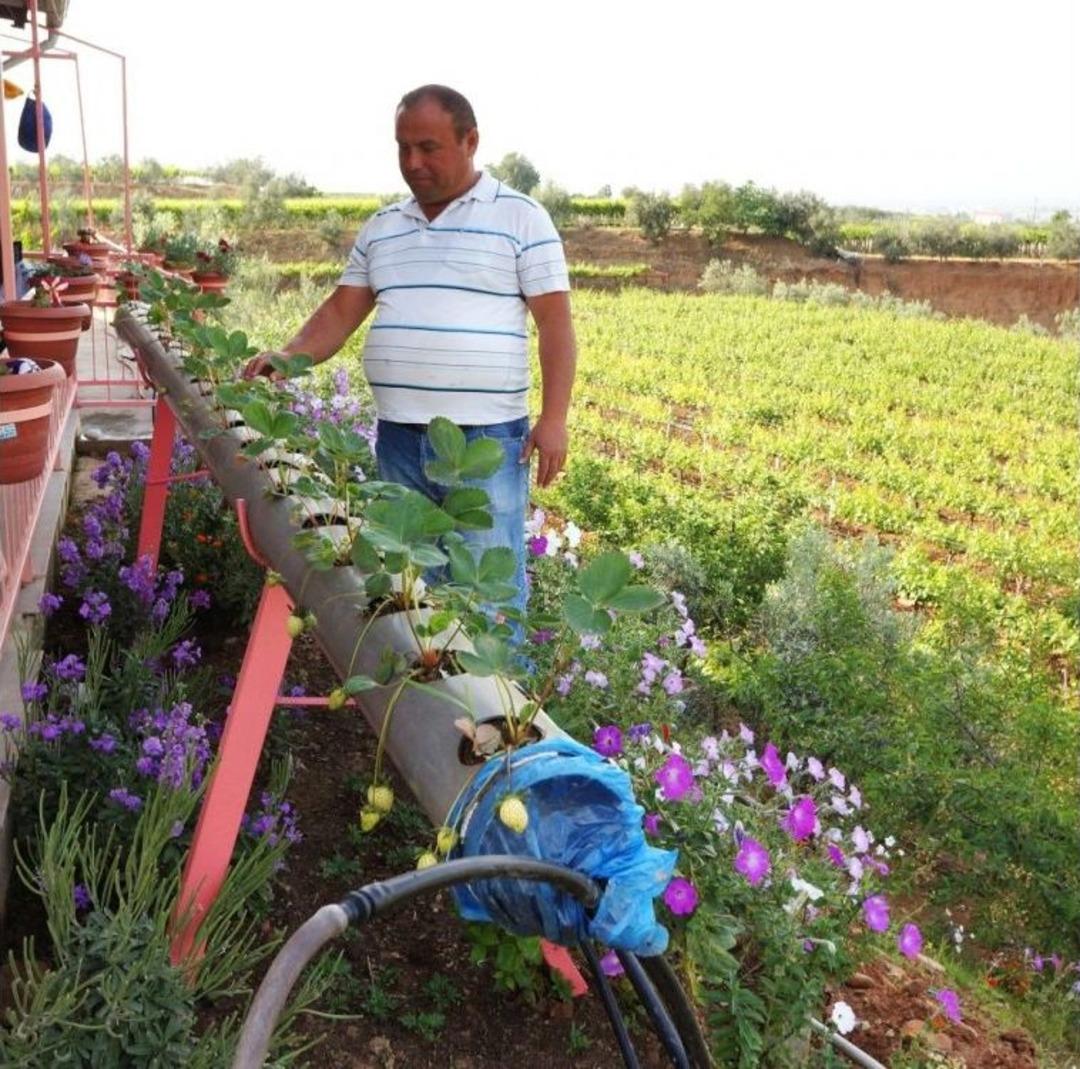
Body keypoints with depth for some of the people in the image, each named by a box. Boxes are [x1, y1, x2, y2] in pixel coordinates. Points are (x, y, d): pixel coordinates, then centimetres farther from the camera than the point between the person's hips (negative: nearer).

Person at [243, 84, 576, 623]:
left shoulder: (520, 218, 0)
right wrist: (287, 358, -3)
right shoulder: (381, 228, 15)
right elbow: (341, 311, 16)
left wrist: (553, 419, -13)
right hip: (397, 439, 5)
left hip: (486, 438, -5)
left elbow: (555, 323, -4)